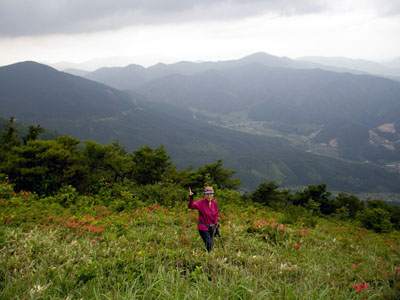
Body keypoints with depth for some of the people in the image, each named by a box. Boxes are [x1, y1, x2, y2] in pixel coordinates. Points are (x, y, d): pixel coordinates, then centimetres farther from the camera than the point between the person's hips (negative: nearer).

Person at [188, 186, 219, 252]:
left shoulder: (214, 203, -1)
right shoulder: (201, 202, -16)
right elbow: (191, 206, -32)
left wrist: (215, 225, 4)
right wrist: (191, 198, -48)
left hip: (211, 227, 6)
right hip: (203, 227, -5)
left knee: (211, 244, 14)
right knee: (208, 244, -10)